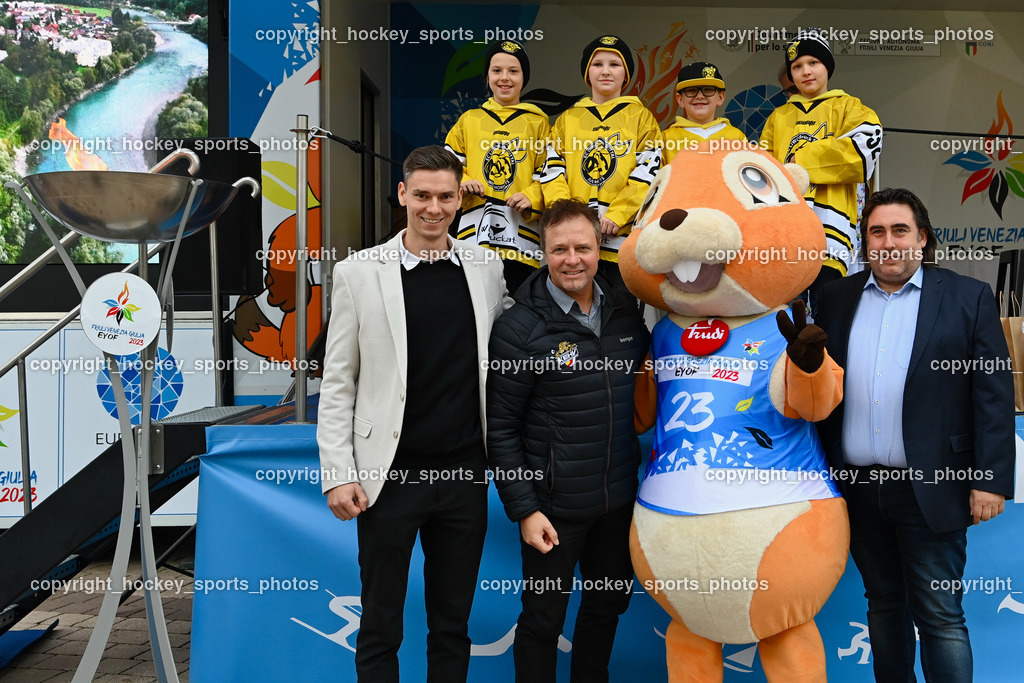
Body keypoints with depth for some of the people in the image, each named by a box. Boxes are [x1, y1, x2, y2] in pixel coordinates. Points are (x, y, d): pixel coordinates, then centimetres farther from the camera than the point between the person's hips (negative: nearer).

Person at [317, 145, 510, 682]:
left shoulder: (486, 267, 4)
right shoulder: (358, 272, -2)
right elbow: (337, 381, -1)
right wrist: (338, 474, -6)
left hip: (465, 473, 2)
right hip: (389, 474, -2)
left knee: (453, 623, 16)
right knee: (380, 627, 11)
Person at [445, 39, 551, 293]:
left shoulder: (538, 122, 10)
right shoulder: (468, 120, 13)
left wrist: (532, 197, -12)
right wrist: (461, 183, -6)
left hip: (521, 235, -1)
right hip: (475, 234, 1)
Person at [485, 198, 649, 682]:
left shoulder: (627, 315, 0)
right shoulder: (519, 328, -14)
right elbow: (499, 428, -12)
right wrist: (523, 510, -14)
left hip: (619, 499, 5)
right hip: (554, 506, -5)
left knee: (607, 607, 22)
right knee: (543, 620, 10)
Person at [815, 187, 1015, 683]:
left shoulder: (968, 298, 0)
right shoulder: (836, 298, 8)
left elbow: (994, 393, -4)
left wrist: (991, 479, -10)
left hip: (928, 489, -3)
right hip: (857, 488, 3)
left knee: (941, 617, 3)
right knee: (883, 604, 18)